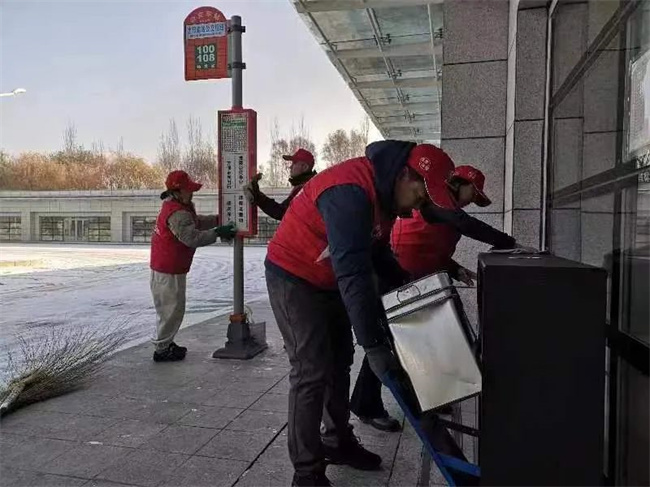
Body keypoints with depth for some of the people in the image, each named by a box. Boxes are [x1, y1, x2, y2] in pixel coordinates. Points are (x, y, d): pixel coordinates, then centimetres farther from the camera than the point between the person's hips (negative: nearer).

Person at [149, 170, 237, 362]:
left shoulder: (181, 206, 8)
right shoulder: (178, 213, -24)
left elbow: (197, 222, 16)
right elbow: (192, 238, -30)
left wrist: (217, 219, 4)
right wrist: (218, 233, -27)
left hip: (168, 267, 11)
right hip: (169, 270, -11)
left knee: (172, 308, 20)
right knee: (172, 309, 0)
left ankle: (165, 343, 31)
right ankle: (162, 350, 11)